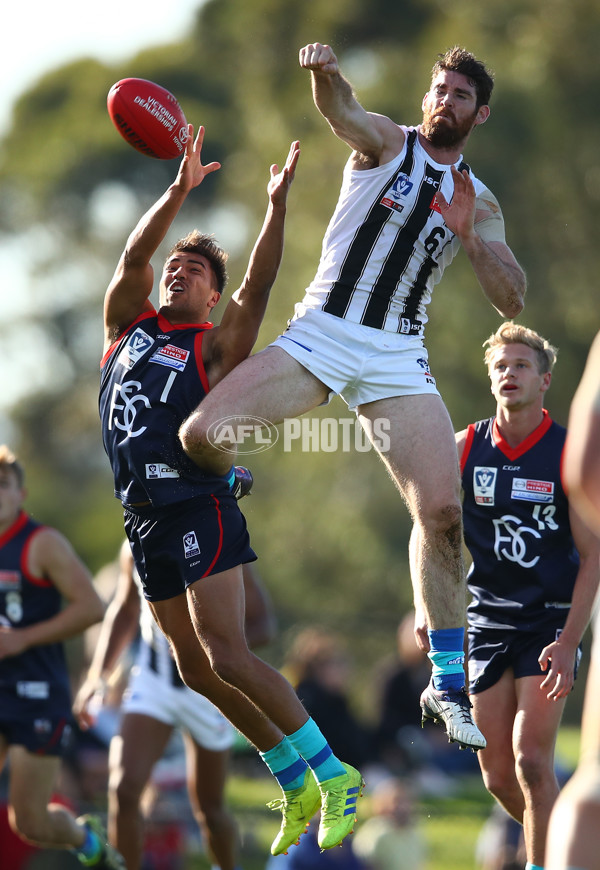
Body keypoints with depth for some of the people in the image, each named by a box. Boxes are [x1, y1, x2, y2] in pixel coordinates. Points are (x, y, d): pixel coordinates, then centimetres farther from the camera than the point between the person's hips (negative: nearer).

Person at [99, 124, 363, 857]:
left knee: (227, 657, -17)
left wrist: (277, 204, -20)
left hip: (199, 510, -6)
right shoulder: (127, 325, 14)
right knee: (197, 670, 8)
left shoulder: (215, 347, 1)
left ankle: (333, 774, -10)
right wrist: (180, 190, -9)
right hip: (144, 517, 6)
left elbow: (259, 284, -12)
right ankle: (297, 787, 18)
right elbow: (134, 255, -1)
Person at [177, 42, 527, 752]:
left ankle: (447, 685, -3)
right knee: (202, 436, -19)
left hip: (397, 360, 2)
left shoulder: (479, 202, 14)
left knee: (443, 510, -13)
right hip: (321, 333, -2)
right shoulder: (388, 143, 5)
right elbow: (342, 112, -18)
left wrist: (470, 236, -9)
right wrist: (324, 74, -42)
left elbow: (512, 301, 7)